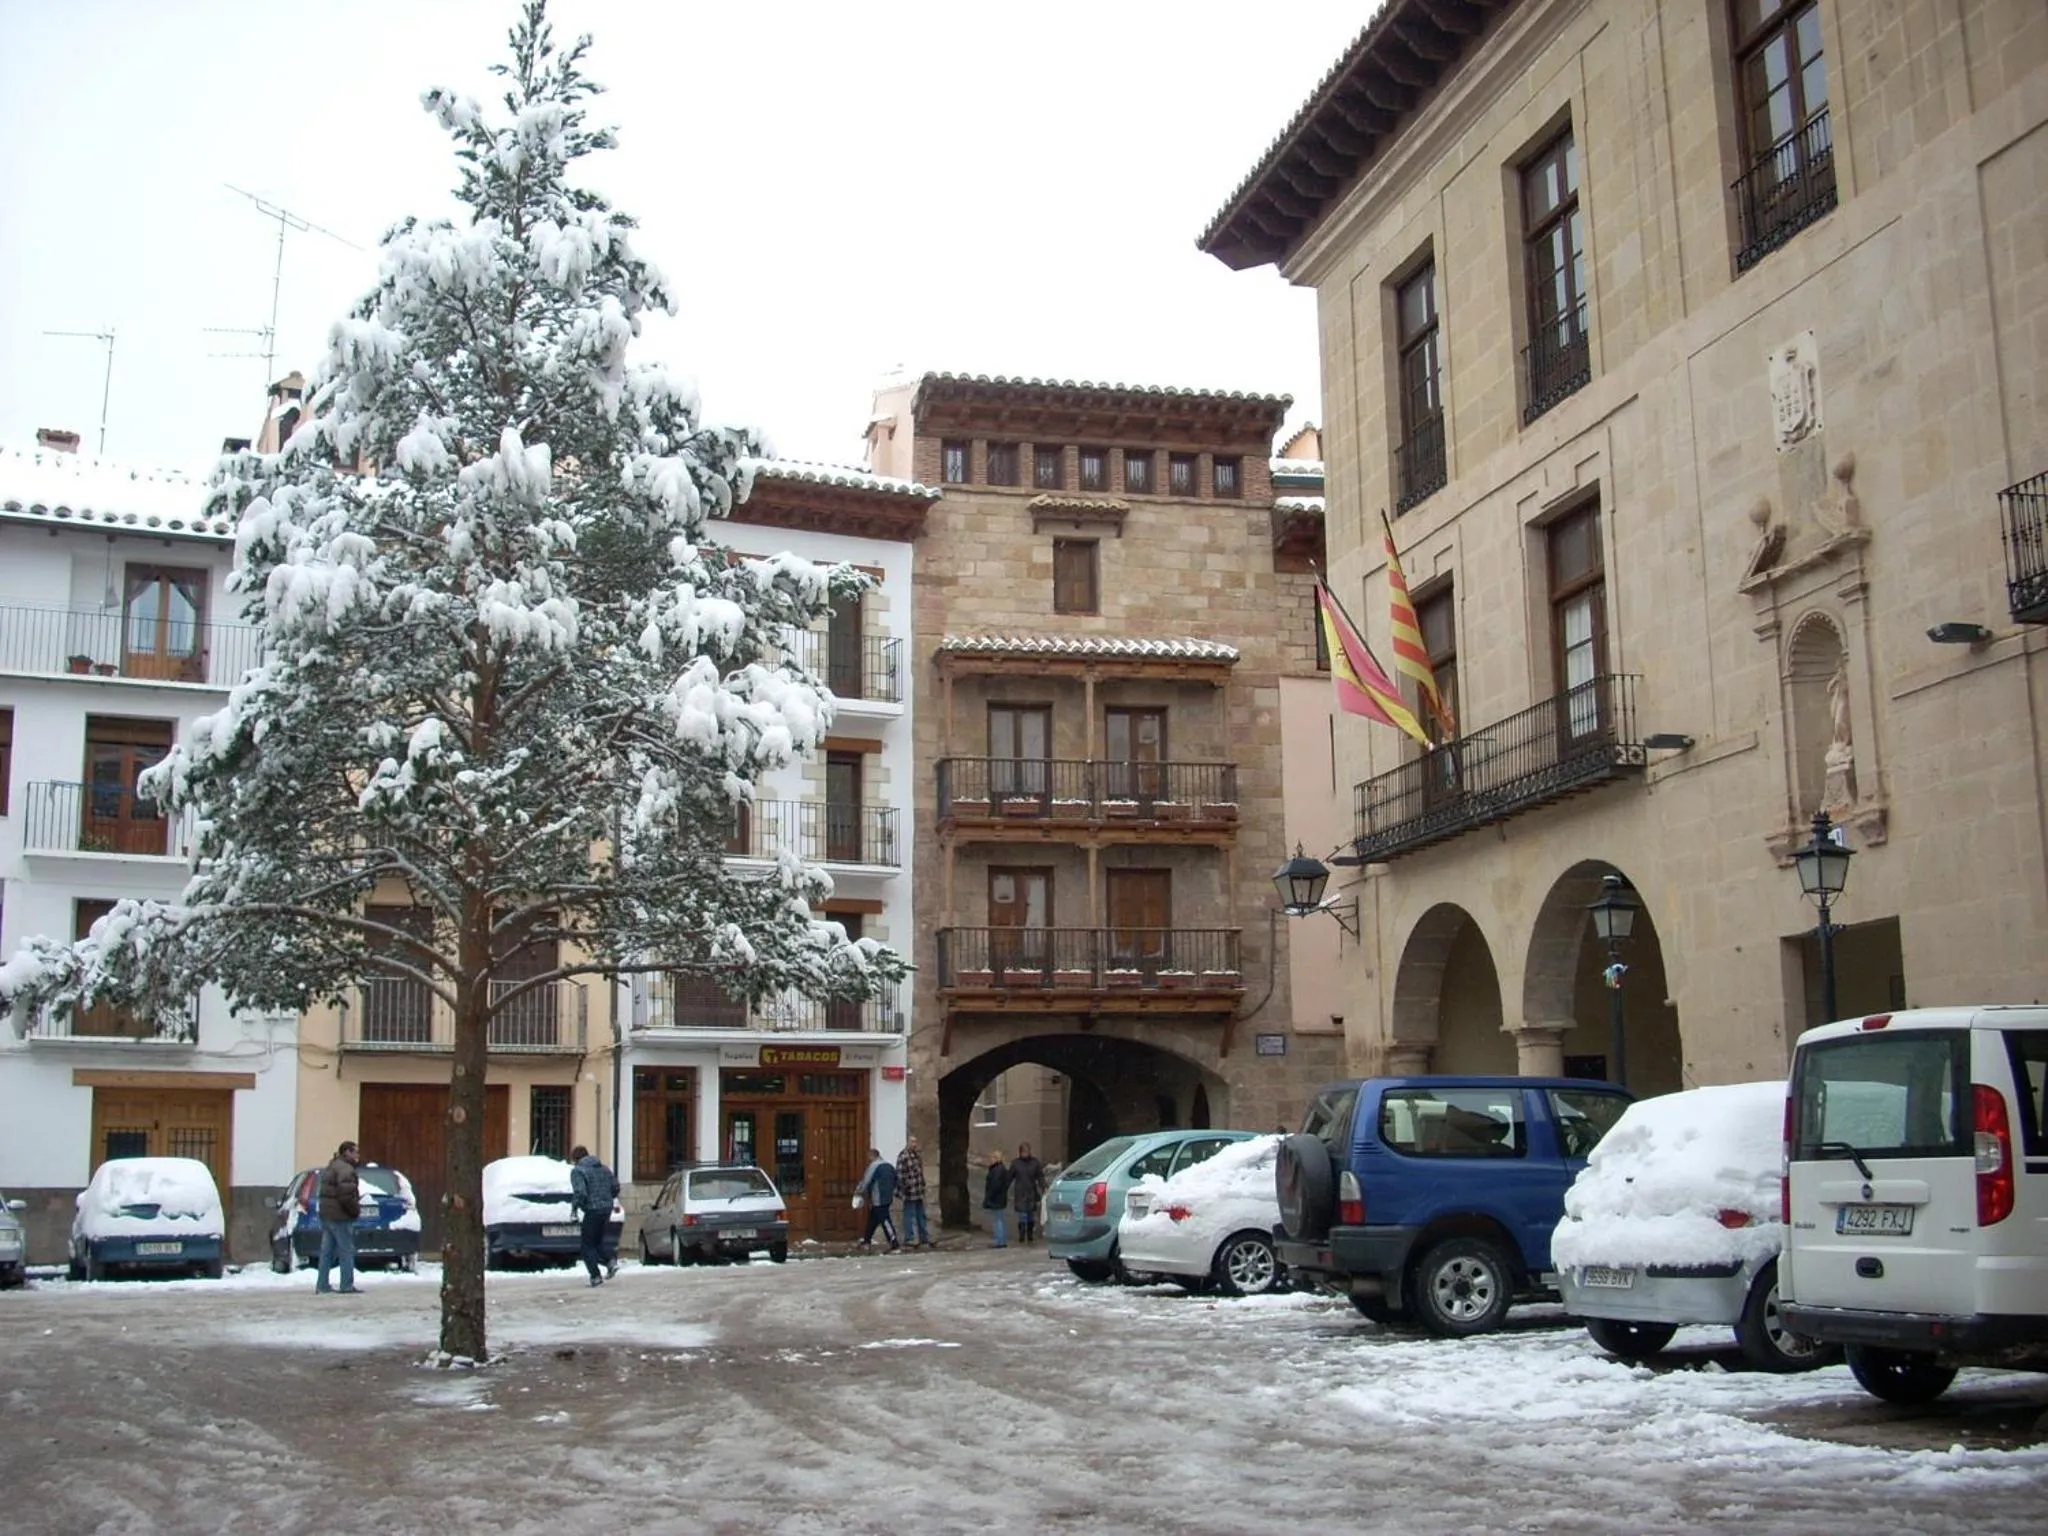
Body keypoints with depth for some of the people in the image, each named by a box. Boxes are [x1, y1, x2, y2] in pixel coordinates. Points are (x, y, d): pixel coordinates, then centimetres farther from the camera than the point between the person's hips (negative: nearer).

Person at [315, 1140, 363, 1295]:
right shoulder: (345, 1169, -14)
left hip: (326, 1214, 10)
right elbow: (346, 1193, -26)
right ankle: (347, 1286, -3)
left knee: (327, 1251, 11)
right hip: (340, 1216, -10)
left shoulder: (330, 1167, 19)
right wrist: (355, 1209, -12)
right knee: (347, 1252, -4)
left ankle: (321, 1285, 12)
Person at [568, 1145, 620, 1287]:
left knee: (588, 1246, 4)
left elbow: (580, 1192, -21)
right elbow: (615, 1188, 14)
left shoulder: (578, 1171, -8)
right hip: (607, 1209, 7)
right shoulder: (604, 1169, 14)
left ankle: (595, 1276, -3)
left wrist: (574, 1206, -7)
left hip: (592, 1211, -7)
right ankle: (611, 1261, -3)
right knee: (597, 1241, 20)